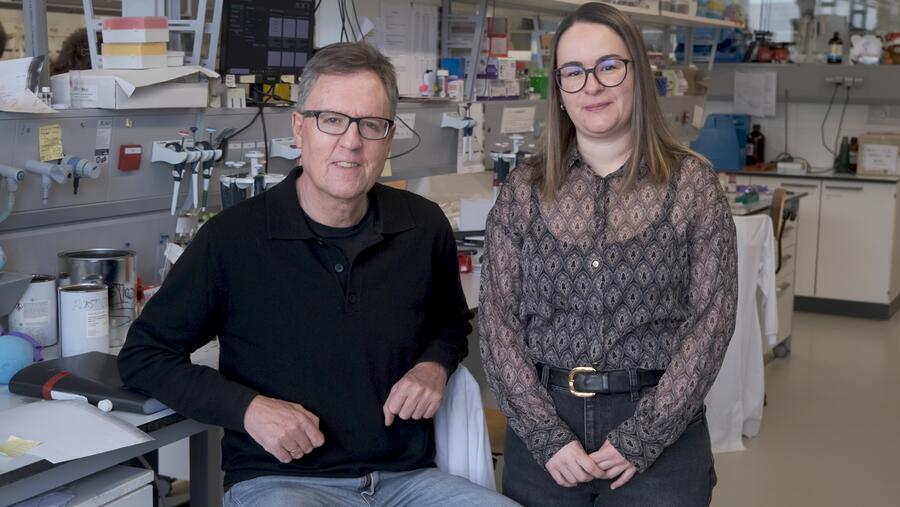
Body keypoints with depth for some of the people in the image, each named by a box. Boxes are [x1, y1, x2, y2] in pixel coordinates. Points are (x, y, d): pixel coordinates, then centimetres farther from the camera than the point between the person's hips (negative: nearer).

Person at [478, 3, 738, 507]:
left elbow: (711, 318, -6)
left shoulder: (692, 180, -2)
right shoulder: (524, 189, 3)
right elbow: (498, 319, 0)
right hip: (541, 426, 2)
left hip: (661, 428, -1)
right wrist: (548, 435, -11)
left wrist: (641, 438, -13)